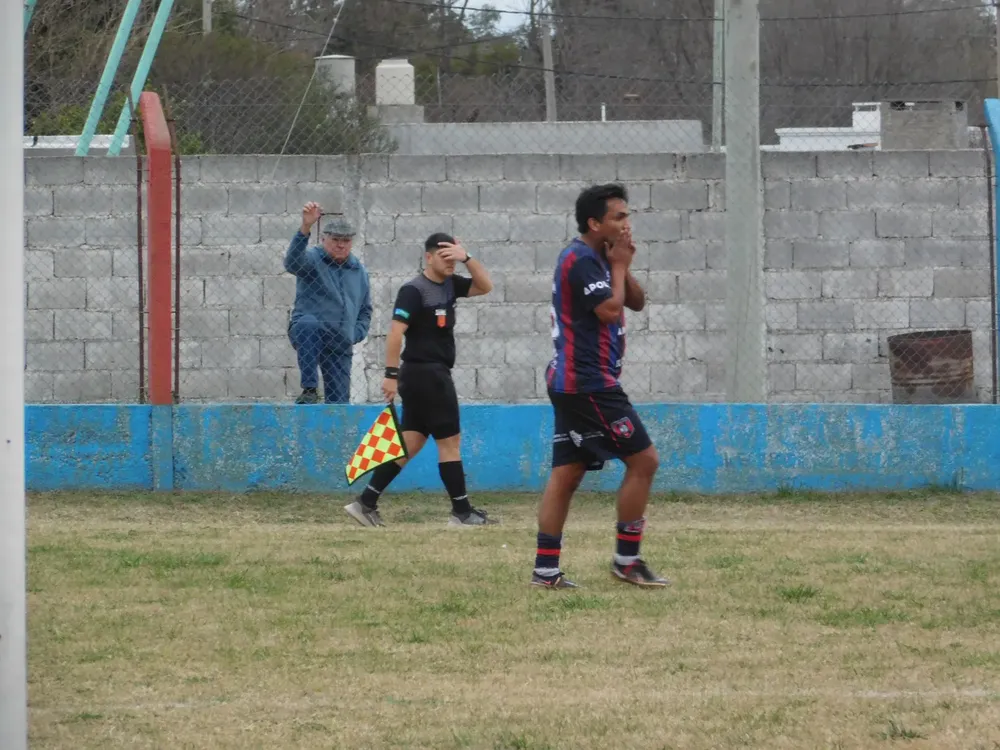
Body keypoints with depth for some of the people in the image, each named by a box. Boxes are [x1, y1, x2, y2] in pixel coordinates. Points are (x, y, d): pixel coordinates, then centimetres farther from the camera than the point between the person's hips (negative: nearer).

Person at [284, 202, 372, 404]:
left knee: (339, 400, 0)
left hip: (341, 346, 5)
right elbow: (292, 262, -26)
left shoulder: (359, 272, 16)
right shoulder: (313, 260, -1)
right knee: (309, 325, -41)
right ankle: (309, 388, -40)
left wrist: (354, 335, 7)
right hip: (309, 335, -5)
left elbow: (365, 310, 25)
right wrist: (306, 228, -41)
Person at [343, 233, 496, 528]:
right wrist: (391, 374, -25)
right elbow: (396, 331, -20)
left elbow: (485, 286, 13)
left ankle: (366, 502, 6)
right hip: (425, 373, -9)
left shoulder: (449, 284, 12)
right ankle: (462, 512, 4)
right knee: (450, 440, -2)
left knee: (410, 443, 7)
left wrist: (466, 258, -2)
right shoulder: (413, 290, -13)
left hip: (434, 375, 9)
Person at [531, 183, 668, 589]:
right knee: (643, 459, -7)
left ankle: (545, 569, 5)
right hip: (588, 384, -10)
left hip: (576, 383, 10)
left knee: (567, 473, 7)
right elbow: (609, 310, -22)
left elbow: (636, 302, 18)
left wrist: (623, 267, 3)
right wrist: (619, 266, -9)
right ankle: (626, 559, -3)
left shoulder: (596, 259, 16)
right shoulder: (581, 260, -14)